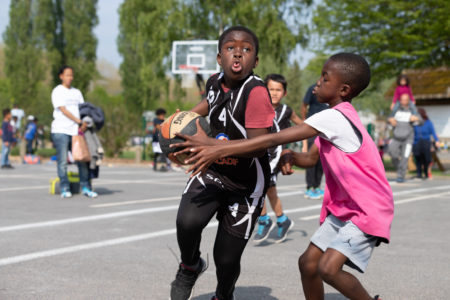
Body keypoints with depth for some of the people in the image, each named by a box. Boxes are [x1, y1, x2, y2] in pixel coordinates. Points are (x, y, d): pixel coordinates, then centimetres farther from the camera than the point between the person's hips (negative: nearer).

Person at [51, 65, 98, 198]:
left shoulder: (77, 92, 20)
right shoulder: (57, 91, 2)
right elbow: (63, 110, -8)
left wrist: (84, 124, -5)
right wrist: (79, 121, -14)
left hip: (76, 130, 5)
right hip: (61, 131, -5)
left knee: (82, 159, 0)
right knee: (62, 161, -5)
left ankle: (85, 188, 5)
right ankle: (65, 189, 0)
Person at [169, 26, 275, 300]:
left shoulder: (256, 92, -23)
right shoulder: (215, 82, -2)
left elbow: (258, 146, -29)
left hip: (246, 184, -4)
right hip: (212, 171, 4)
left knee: (227, 259, 3)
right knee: (187, 222, -25)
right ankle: (190, 267, 9)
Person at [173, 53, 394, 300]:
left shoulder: (334, 118, -24)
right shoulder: (336, 118, 7)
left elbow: (273, 140, -28)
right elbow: (311, 158, 15)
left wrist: (217, 149, -29)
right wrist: (290, 157, -10)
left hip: (369, 210, -10)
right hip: (342, 208, 10)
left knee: (328, 268, -21)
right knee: (308, 262, 6)